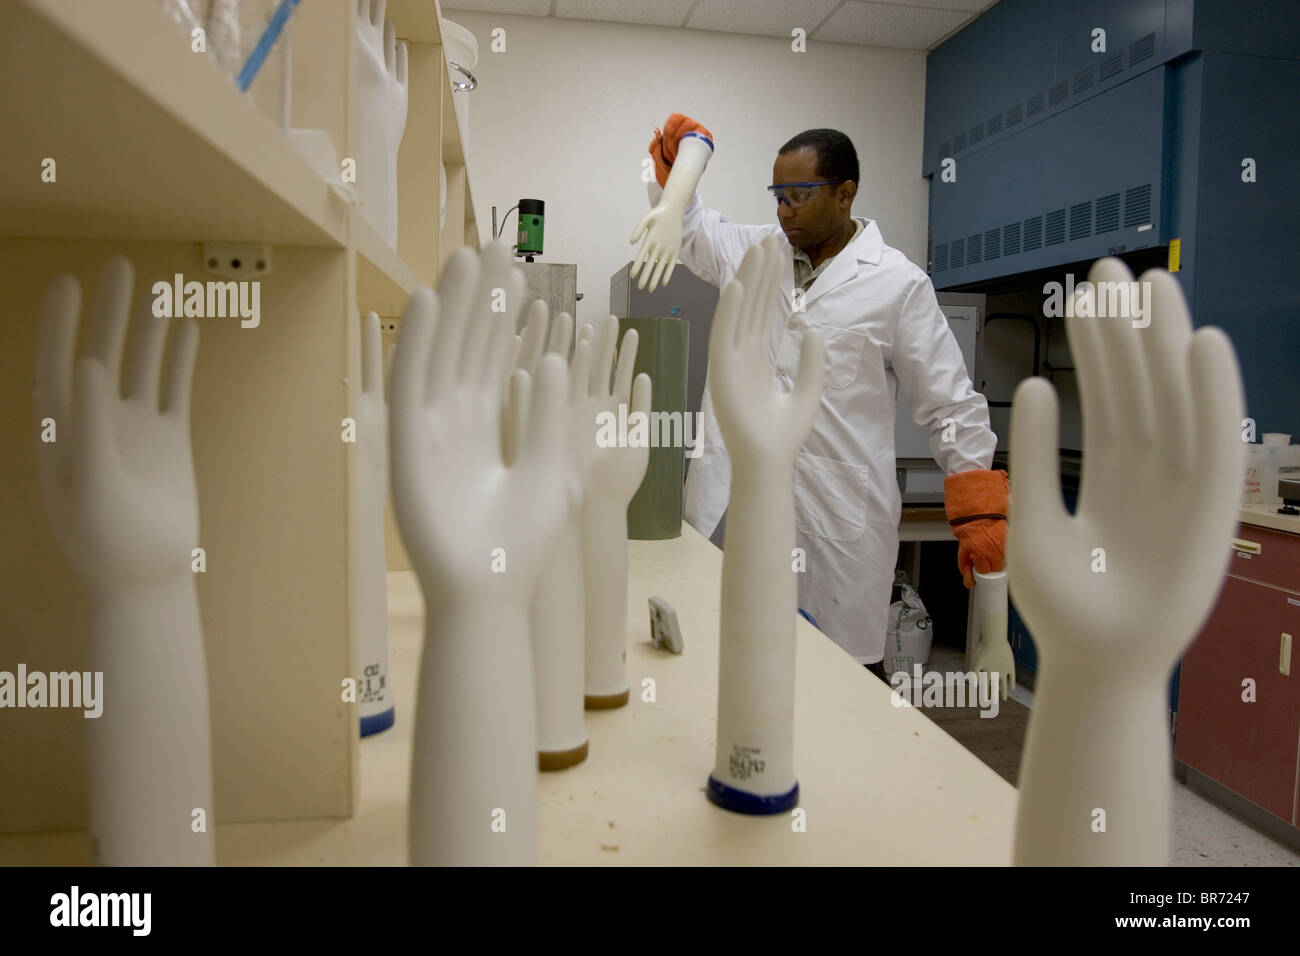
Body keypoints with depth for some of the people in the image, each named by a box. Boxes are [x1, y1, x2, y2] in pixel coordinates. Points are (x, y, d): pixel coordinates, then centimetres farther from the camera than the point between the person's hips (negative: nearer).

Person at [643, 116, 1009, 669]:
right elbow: (686, 227, 31)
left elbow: (952, 406, 1)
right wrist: (673, 162, 13)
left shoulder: (899, 285, 0)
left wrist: (981, 517, -4)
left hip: (837, 519, -4)